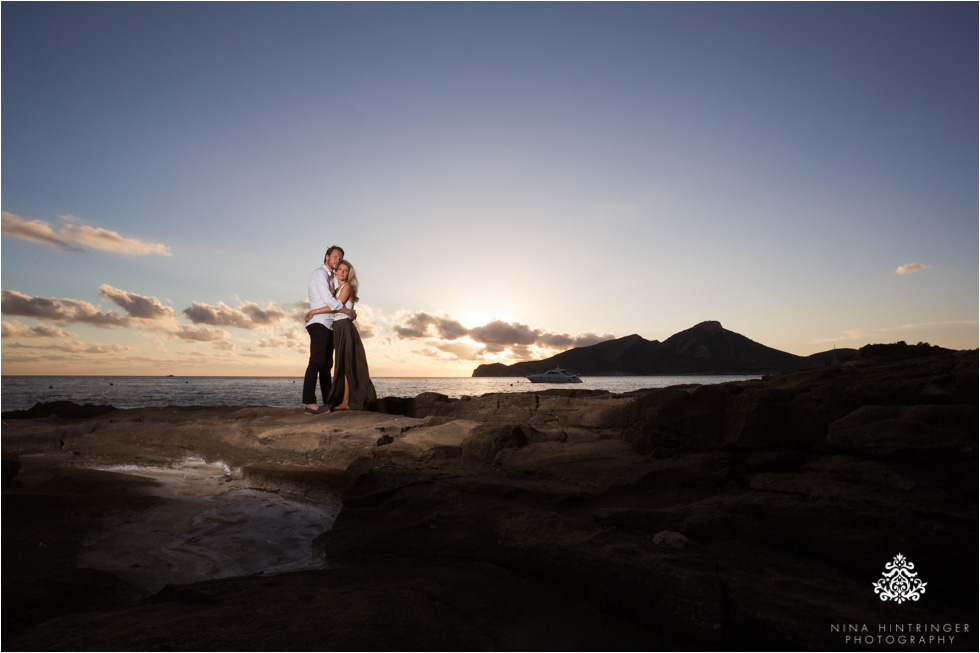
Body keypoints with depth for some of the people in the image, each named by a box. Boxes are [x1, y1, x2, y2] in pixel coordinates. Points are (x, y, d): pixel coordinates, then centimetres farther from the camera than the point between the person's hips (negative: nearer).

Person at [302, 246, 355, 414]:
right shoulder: (320, 273, -4)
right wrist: (348, 312, -5)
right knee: (317, 361, -17)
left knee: (326, 364, 7)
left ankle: (328, 402, 8)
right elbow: (328, 299, -14)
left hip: (329, 325, 10)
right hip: (319, 323, -10)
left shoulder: (330, 277, 24)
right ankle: (309, 402, -20)